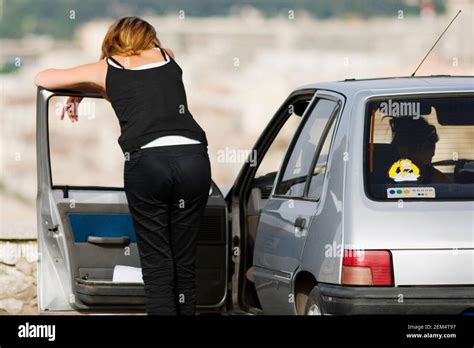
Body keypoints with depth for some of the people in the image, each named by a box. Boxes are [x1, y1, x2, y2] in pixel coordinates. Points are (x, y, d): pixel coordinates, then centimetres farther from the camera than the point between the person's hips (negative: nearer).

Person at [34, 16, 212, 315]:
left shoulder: (106, 69, 17)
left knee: (157, 265, 2)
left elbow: (43, 78, 25)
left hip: (146, 160, -2)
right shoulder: (167, 56, 24)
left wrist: (79, 91, 43)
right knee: (185, 261, 9)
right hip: (192, 156, 2)